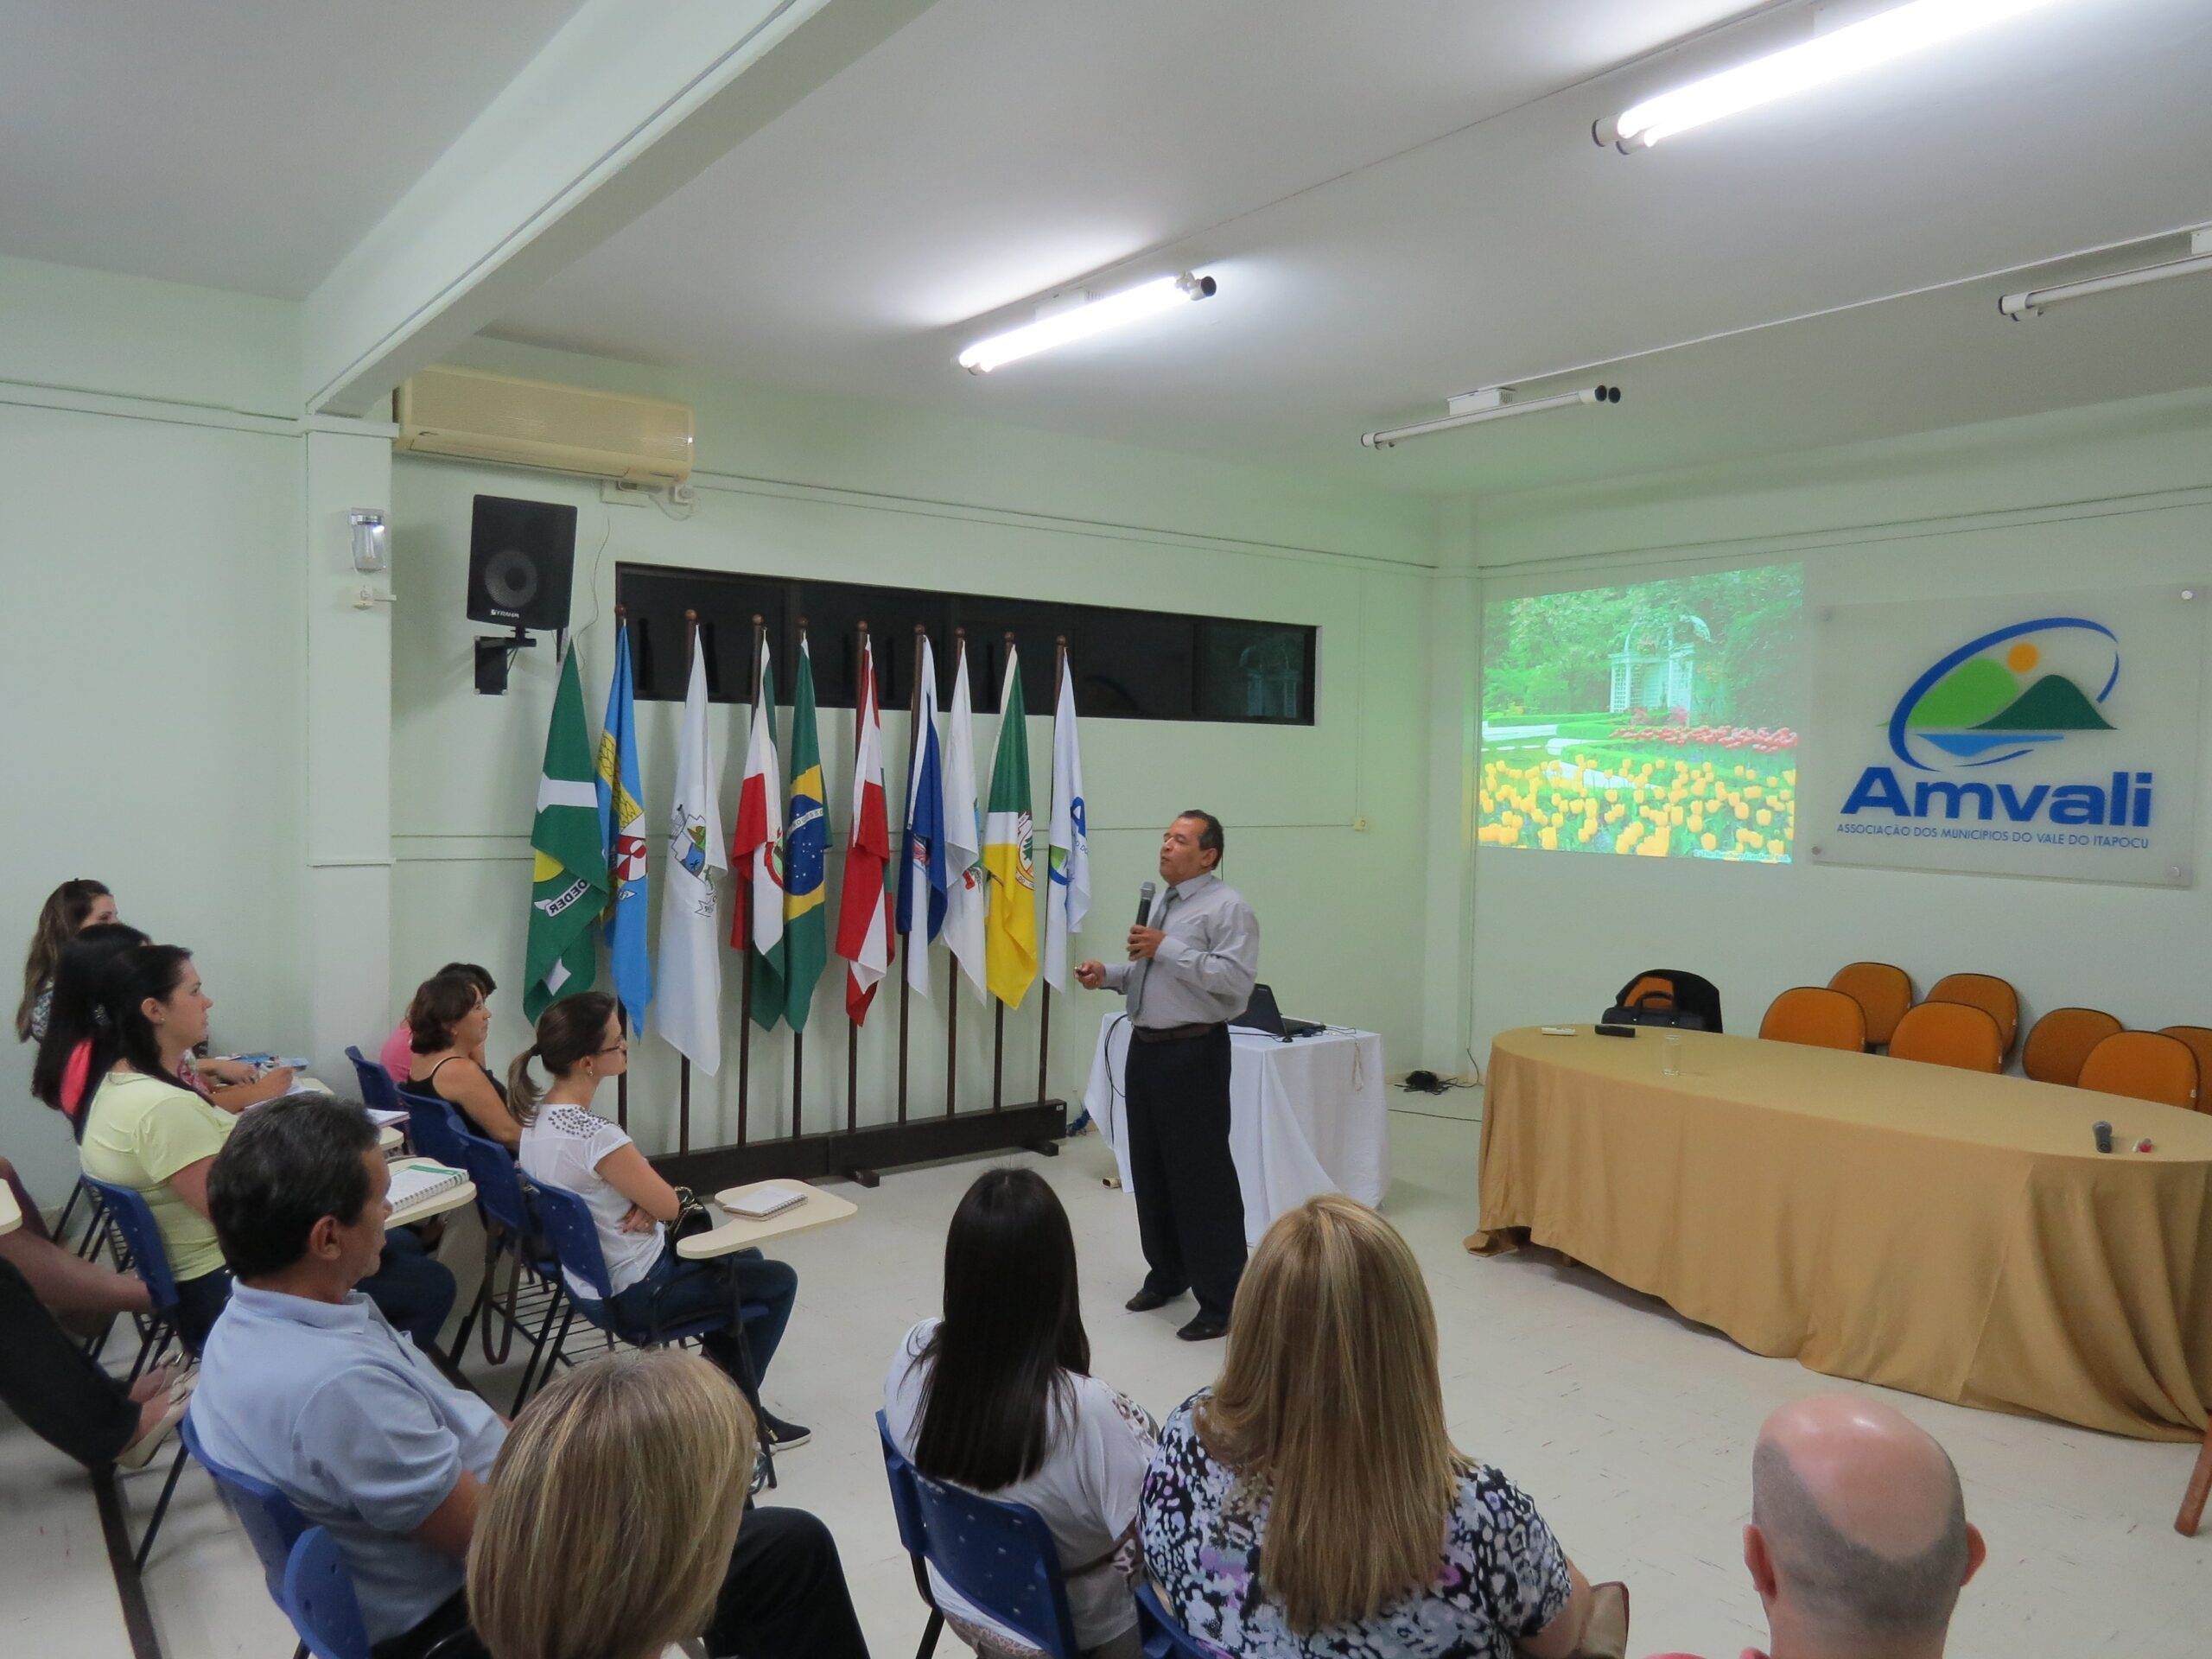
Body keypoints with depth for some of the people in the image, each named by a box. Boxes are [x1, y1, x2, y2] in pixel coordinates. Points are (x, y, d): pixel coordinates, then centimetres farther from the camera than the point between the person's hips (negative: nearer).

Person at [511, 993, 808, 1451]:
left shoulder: (536, 1113, -5)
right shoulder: (595, 1137, -34)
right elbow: (670, 1205, -21)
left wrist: (643, 1204, -11)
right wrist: (650, 1206, -1)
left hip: (586, 1270, 9)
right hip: (636, 1293, -9)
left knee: (745, 1257, 27)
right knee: (780, 1281, 10)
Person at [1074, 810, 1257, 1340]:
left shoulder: (1227, 907, -12)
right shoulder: (1161, 902, 16)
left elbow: (1235, 978, -23)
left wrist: (1167, 948, -22)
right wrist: (1109, 974, 8)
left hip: (1194, 1055, -9)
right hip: (1145, 1047, 9)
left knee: (1201, 1174, -4)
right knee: (1149, 1168, 17)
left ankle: (1220, 1300, 7)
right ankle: (1165, 1275, 34)